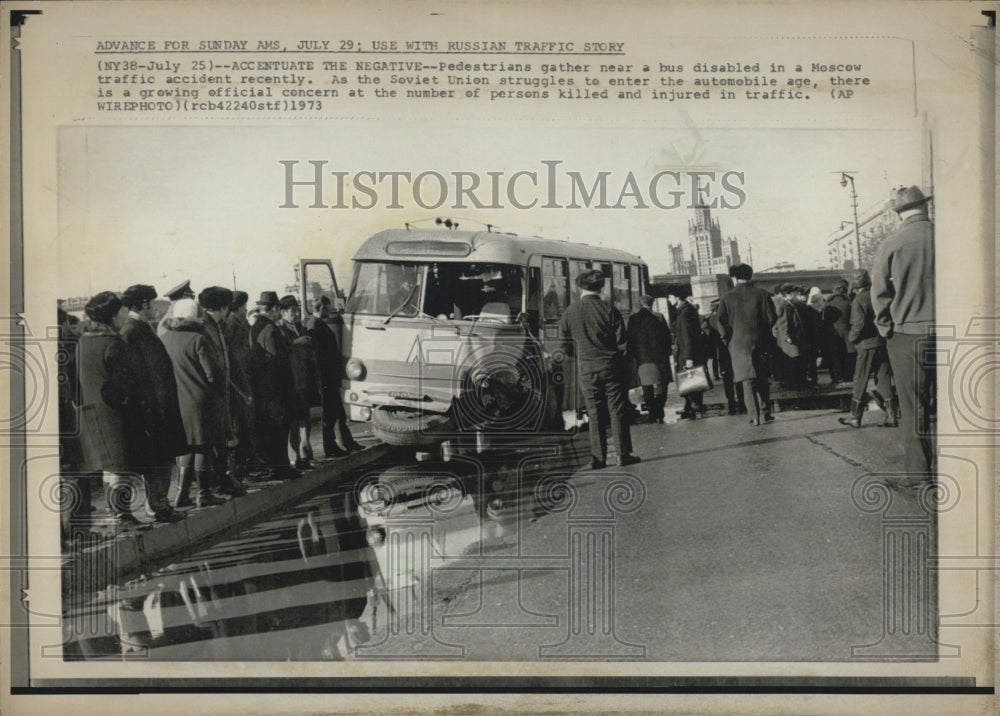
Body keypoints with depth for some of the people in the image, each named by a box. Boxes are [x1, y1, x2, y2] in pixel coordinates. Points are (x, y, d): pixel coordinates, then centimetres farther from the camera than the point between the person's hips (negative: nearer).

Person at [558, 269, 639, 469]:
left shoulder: (569, 313, -1)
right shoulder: (609, 309, -7)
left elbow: (565, 346, 4)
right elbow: (622, 342, -7)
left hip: (586, 370, 2)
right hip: (611, 366, -2)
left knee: (594, 413, 6)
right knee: (618, 410, 5)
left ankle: (597, 458, 6)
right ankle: (623, 454, 7)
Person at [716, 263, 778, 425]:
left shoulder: (727, 298, -2)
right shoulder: (762, 294, 0)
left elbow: (722, 322, -8)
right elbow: (772, 317, -4)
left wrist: (728, 339, 5)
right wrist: (763, 330, 12)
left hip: (739, 344, -1)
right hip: (760, 342, 1)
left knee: (748, 380, 1)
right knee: (762, 379, 12)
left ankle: (755, 416, -4)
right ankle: (764, 413, 10)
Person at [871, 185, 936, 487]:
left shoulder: (890, 246, -7)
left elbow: (879, 293, -6)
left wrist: (886, 325, 7)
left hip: (907, 335, -2)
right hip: (946, 333, 2)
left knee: (913, 406, 3)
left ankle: (917, 470, 5)